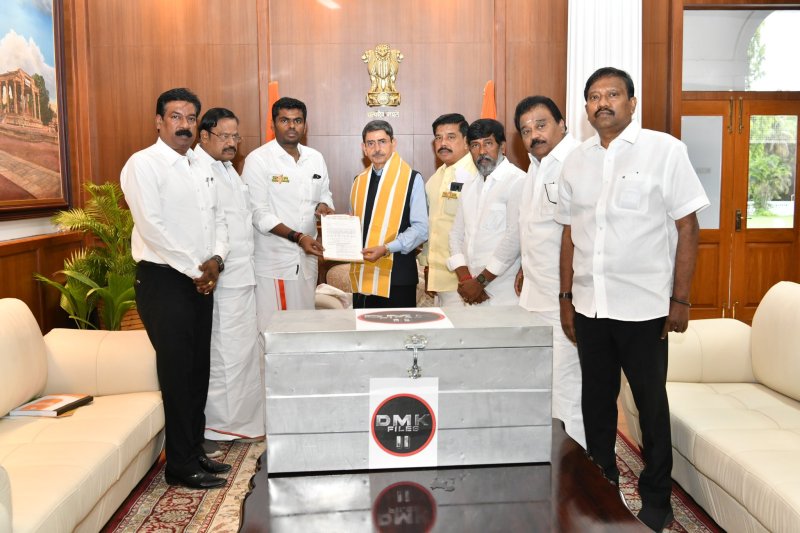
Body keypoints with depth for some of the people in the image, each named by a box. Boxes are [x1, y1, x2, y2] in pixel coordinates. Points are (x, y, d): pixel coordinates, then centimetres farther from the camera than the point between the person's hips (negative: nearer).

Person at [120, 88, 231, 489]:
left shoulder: (202, 169, 16)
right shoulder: (143, 164, -8)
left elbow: (218, 218, 15)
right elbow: (151, 226, -16)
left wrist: (216, 259, -3)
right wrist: (193, 269, -14)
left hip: (201, 281, 7)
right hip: (163, 280, -7)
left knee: (199, 368, 11)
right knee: (177, 370, -4)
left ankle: (194, 450, 23)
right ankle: (181, 465, 7)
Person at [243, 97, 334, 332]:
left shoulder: (315, 158, 8)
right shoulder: (258, 160, -8)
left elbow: (324, 194, 21)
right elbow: (258, 214, -12)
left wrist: (323, 206, -4)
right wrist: (297, 237, -21)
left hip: (307, 257, 5)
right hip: (272, 261, -5)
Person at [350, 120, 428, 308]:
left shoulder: (411, 179, -4)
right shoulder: (359, 181, 13)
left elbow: (421, 229, -10)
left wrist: (386, 248, -20)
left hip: (396, 277, -5)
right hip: (361, 275, 5)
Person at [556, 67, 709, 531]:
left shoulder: (665, 150, -5)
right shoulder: (577, 161, 8)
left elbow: (688, 228, -6)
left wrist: (681, 300, -9)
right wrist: (566, 296, 9)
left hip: (643, 306, -4)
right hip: (590, 306, 4)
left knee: (651, 404, 9)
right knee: (596, 402, 14)